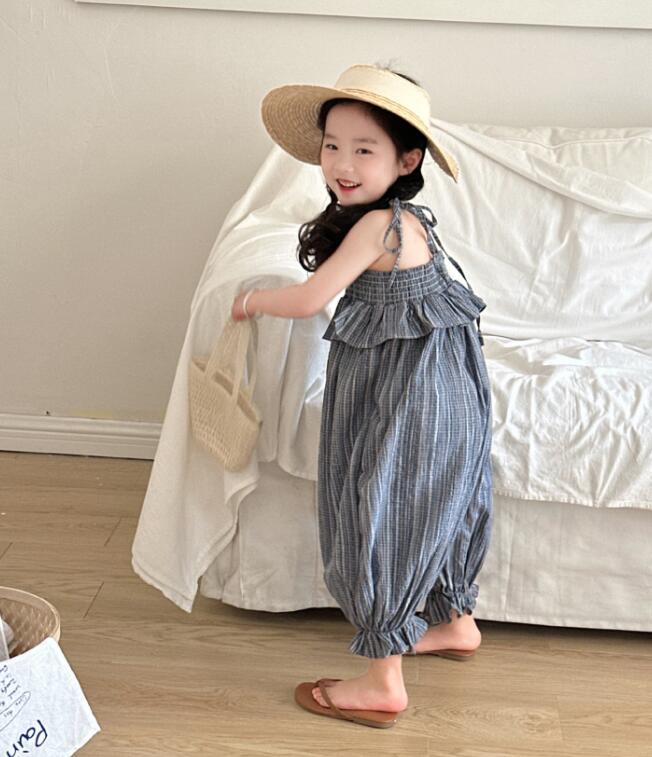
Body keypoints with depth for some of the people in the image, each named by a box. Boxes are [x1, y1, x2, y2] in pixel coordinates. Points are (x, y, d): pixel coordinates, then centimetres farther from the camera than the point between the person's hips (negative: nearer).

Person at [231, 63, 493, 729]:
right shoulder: (407, 217, 5)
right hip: (442, 393, 10)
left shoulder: (376, 224, -23)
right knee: (437, 504, 23)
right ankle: (456, 622, 44)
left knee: (379, 518, 0)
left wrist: (252, 301, -3)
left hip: (405, 399, -9)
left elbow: (308, 301, -20)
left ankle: (383, 683, 10)